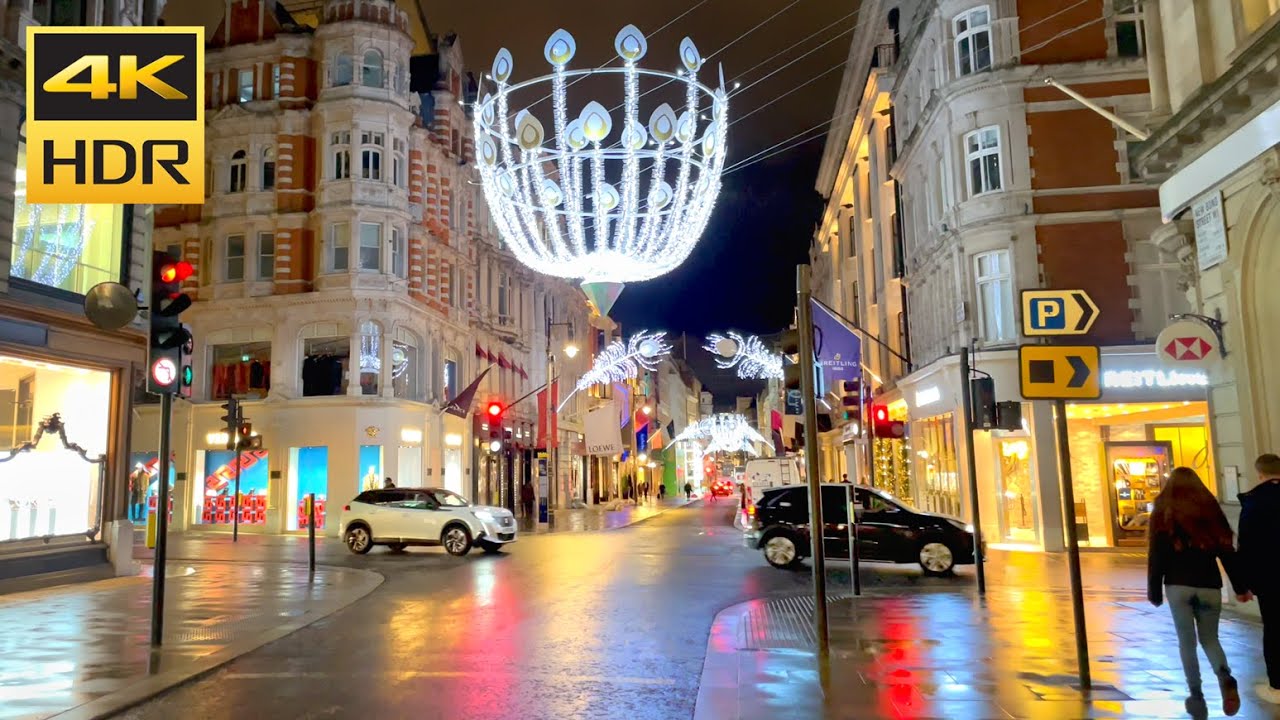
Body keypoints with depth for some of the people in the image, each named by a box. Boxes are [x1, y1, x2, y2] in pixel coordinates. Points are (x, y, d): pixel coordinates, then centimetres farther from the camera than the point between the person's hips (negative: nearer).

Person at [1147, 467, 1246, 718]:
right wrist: (1240, 585, 11)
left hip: (1178, 586, -2)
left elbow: (1156, 556, -4)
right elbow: (1227, 551, 4)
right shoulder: (1210, 508, 4)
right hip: (1209, 586, 2)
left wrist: (1155, 591, 2)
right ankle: (1226, 680, -10)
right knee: (1210, 639, 16)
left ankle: (1197, 698, 5)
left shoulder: (1164, 512, -1)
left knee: (1187, 642, 7)